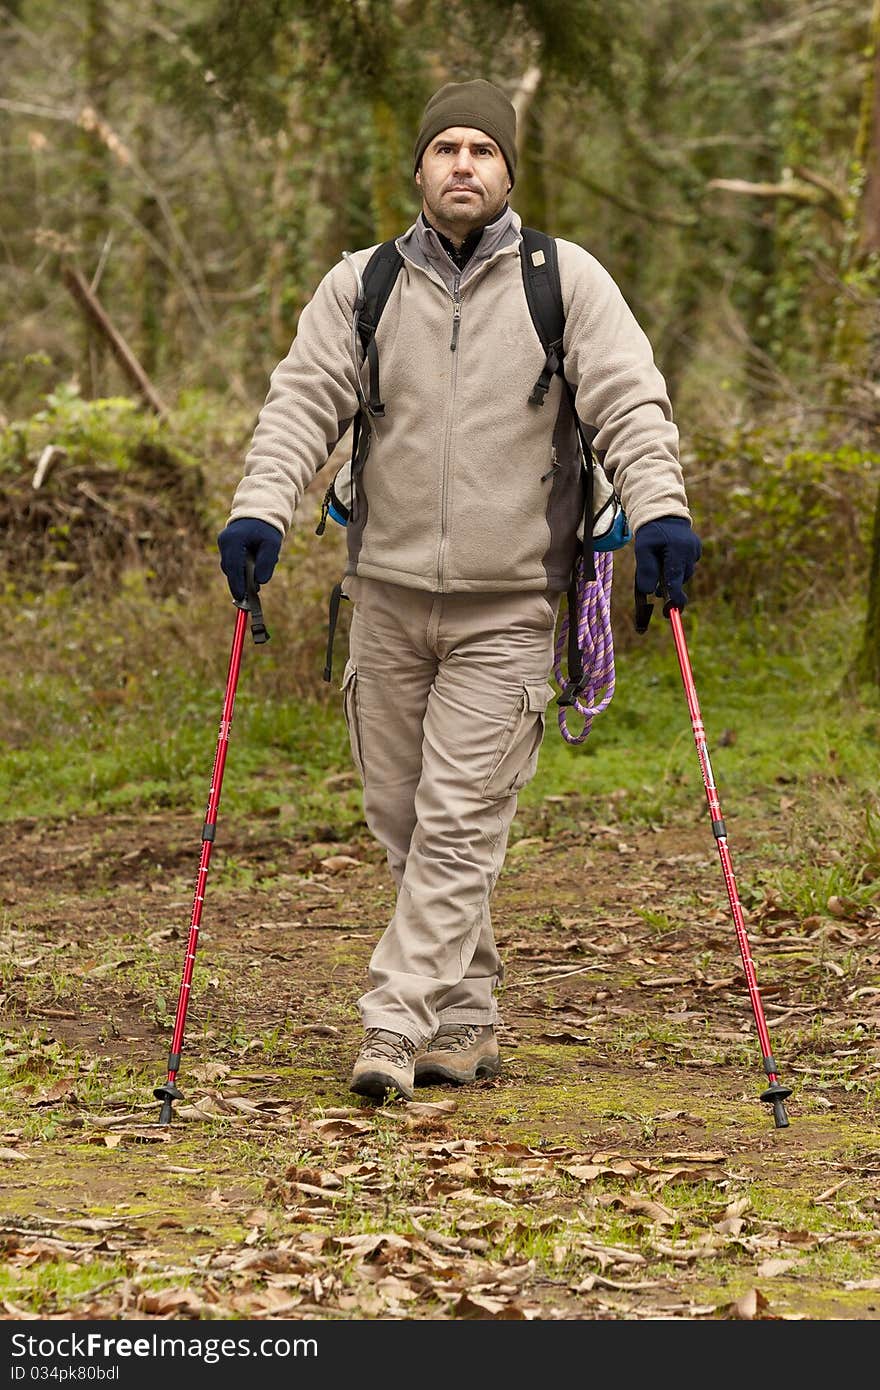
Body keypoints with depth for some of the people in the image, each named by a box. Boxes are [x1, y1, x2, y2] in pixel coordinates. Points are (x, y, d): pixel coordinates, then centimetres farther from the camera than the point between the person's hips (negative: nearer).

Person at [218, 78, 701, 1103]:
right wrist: (260, 511, -18)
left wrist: (658, 509, -22)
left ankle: (394, 1027, -7)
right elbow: (303, 403, -1)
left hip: (507, 609, -3)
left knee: (459, 826, -8)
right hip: (387, 600, 3)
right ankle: (467, 1018, 22)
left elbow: (629, 399, -6)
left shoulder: (567, 281, 1)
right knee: (399, 819, 8)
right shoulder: (361, 287, 6)